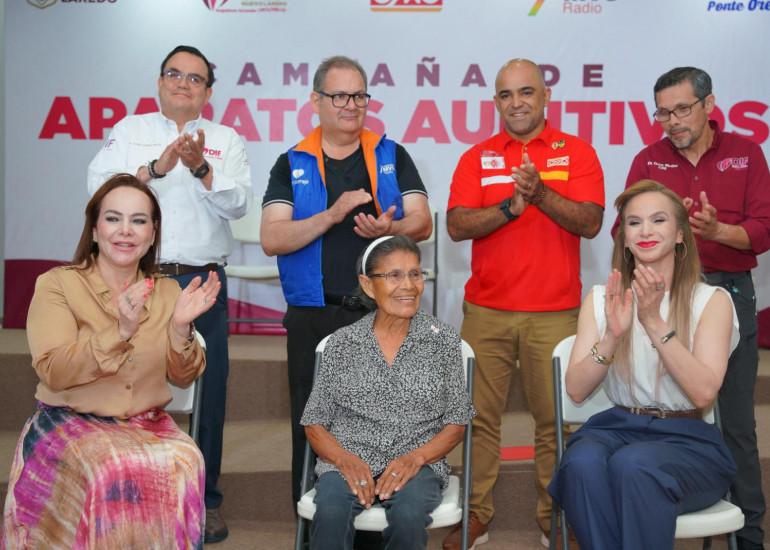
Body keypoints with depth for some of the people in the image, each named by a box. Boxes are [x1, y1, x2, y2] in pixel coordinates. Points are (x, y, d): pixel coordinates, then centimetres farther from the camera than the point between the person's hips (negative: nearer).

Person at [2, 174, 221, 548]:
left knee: (182, 465, -28)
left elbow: (183, 378, 6)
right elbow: (53, 372, -14)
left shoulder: (166, 291, 9)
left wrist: (180, 327, -14)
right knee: (112, 473, -33)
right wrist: (120, 331, -26)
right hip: (70, 422, -3)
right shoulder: (57, 284, -3)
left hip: (148, 424, 3)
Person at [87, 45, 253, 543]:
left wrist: (201, 169, -21)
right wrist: (156, 168, -18)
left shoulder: (227, 141, 9)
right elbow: (101, 189, -4)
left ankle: (205, 499, 17)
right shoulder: (129, 132, 11)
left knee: (208, 391, 3)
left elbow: (237, 204, -5)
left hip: (203, 283, 0)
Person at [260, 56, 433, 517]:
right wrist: (332, 215, -19)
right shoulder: (292, 165, 6)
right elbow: (272, 238, -6)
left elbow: (422, 222, 0)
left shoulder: (392, 157, 9)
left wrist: (390, 229, -22)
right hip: (313, 318, 0)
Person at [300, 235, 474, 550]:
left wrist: (415, 458, -11)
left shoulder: (443, 341, 7)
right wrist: (345, 459, -12)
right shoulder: (342, 343, 8)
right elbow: (314, 423, 8)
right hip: (347, 463, 0)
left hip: (416, 465, 0)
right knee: (330, 514, -33)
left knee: (408, 516, -33)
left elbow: (456, 424, 7)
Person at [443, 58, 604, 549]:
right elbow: (457, 226, -3)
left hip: (555, 313, -1)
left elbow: (590, 223, -7)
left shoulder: (576, 152, 4)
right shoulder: (477, 157, 8)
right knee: (480, 417, 5)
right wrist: (510, 206, -17)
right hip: (486, 311, 1)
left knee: (555, 421, 5)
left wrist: (541, 194, -21)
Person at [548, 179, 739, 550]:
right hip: (617, 427, 2)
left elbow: (704, 393, -13)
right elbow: (576, 391, -3)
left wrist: (654, 321, -21)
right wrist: (612, 335, -19)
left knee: (633, 464, -36)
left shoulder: (711, 300, 0)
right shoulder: (600, 298, 7)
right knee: (583, 463, -33)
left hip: (687, 438, -2)